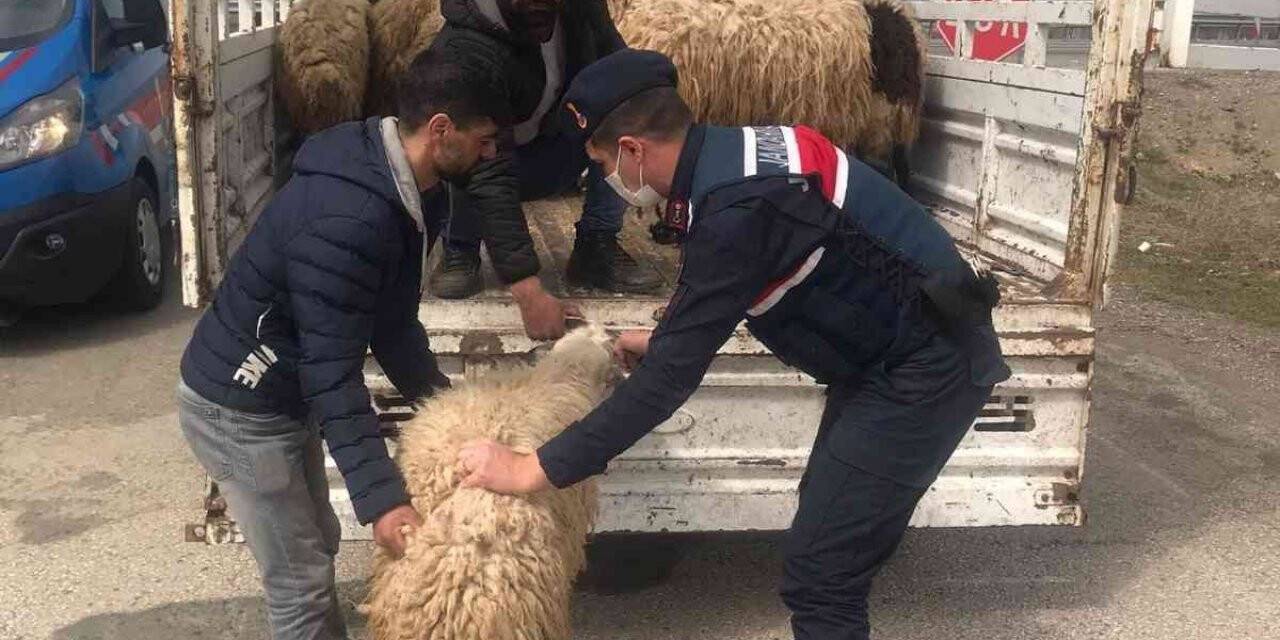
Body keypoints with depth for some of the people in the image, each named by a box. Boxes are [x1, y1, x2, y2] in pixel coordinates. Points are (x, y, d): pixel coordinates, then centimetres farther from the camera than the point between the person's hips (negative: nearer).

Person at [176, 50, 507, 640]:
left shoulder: (398, 190, -2)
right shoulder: (346, 220, -33)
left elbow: (391, 323, 8)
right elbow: (332, 372, -31)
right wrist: (381, 498, -31)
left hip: (282, 397, 10)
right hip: (236, 408, -9)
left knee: (318, 547, 21)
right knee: (300, 579, 1)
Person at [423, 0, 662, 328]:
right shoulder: (463, 53, -35)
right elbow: (489, 178, -41)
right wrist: (529, 291, -48)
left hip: (555, 159, 5)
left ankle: (597, 246, -13)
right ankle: (460, 250, -8)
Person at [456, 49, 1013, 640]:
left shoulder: (736, 206, -27)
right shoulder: (729, 154, 2)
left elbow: (672, 375, -26)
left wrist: (533, 470, -21)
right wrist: (665, 340, 29)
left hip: (926, 368, -10)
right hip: (899, 350, 10)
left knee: (819, 575, -8)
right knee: (827, 519, 23)